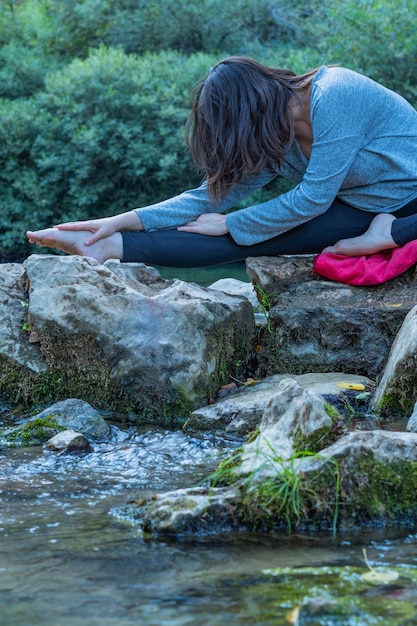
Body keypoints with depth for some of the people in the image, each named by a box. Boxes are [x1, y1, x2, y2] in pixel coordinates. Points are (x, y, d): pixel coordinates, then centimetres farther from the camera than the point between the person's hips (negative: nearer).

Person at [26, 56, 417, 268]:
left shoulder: (333, 96, -24)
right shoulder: (275, 140, 0)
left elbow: (312, 197, -23)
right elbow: (213, 195, 1)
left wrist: (229, 225, -13)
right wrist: (123, 221, -7)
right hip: (364, 213, 6)